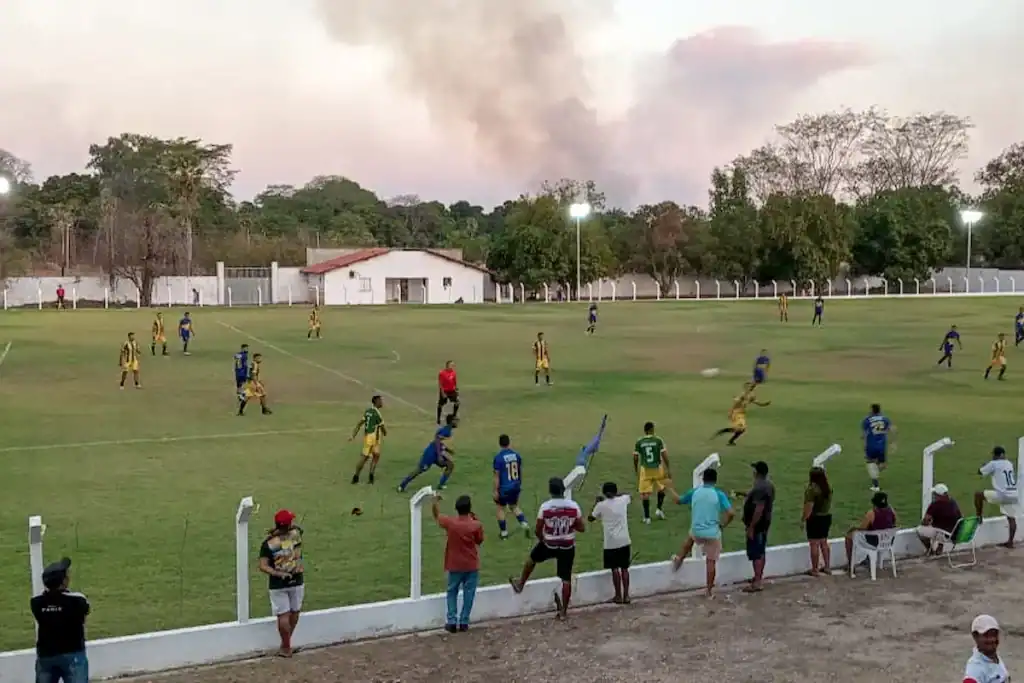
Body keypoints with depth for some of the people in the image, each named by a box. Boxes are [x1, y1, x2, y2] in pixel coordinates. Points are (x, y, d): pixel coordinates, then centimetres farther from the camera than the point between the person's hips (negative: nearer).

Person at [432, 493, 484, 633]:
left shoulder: (449, 522, -12)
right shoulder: (476, 525, -15)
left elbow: (436, 515, 8)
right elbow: (479, 541, 2)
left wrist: (436, 500, 20)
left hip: (455, 565, 1)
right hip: (472, 566, -1)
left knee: (452, 592, 15)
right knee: (468, 594, 10)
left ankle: (452, 622, 11)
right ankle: (464, 622, 11)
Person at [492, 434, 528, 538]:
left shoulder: (498, 457, -16)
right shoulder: (516, 454, -2)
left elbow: (497, 476, -14)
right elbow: (520, 471, 8)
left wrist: (496, 491, -7)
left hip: (504, 488, -5)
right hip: (515, 487, 5)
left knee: (500, 508, 14)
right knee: (514, 506, 23)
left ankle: (504, 532, 20)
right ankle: (524, 524, 4)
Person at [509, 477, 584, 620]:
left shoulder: (545, 506, -16)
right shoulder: (573, 506, -12)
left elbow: (537, 530, -8)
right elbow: (582, 528, -5)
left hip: (549, 545, -1)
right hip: (568, 547, 1)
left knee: (532, 558, 29)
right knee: (566, 579, 8)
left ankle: (520, 584, 47)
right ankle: (563, 611, 13)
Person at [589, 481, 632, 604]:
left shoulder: (601, 505, -7)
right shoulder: (623, 500, 2)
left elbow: (590, 518, 9)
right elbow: (625, 495, 29)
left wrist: (596, 503, 16)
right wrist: (615, 494, 24)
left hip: (611, 542, -2)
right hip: (624, 540, 3)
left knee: (615, 569, 4)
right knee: (624, 568, 10)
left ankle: (618, 596, 7)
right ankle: (626, 596, 13)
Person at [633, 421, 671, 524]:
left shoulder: (639, 442, -1)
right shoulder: (658, 440, -6)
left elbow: (635, 458, 2)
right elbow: (664, 455, -8)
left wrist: (636, 470, 17)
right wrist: (668, 469, -1)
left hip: (645, 469, 0)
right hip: (657, 468, 0)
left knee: (645, 493, 4)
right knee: (661, 488, 25)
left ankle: (647, 517, 3)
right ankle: (659, 509, 17)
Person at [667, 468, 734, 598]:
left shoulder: (694, 492, -2)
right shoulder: (719, 494, -11)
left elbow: (678, 500, 16)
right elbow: (731, 513, -20)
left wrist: (671, 489, 35)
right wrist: (723, 525, -2)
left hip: (696, 532, 2)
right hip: (713, 533, -2)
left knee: (690, 537, 39)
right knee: (711, 561, 12)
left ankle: (679, 559, 39)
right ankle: (709, 590, 16)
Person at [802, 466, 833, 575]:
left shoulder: (812, 489, -20)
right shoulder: (828, 488, 4)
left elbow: (809, 507, -21)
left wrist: (803, 519, -14)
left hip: (815, 518, -8)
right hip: (827, 517, 8)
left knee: (814, 544, 0)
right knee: (824, 543, 19)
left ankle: (815, 570, 5)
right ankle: (827, 567, 25)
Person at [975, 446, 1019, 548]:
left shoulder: (993, 464, -3)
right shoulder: (1009, 464, 15)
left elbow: (980, 472, 10)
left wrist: (986, 464, 27)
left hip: (1002, 495, -6)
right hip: (1014, 495, 6)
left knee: (978, 495, 8)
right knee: (1011, 518, 12)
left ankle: (979, 516, 12)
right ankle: (1010, 542, 12)